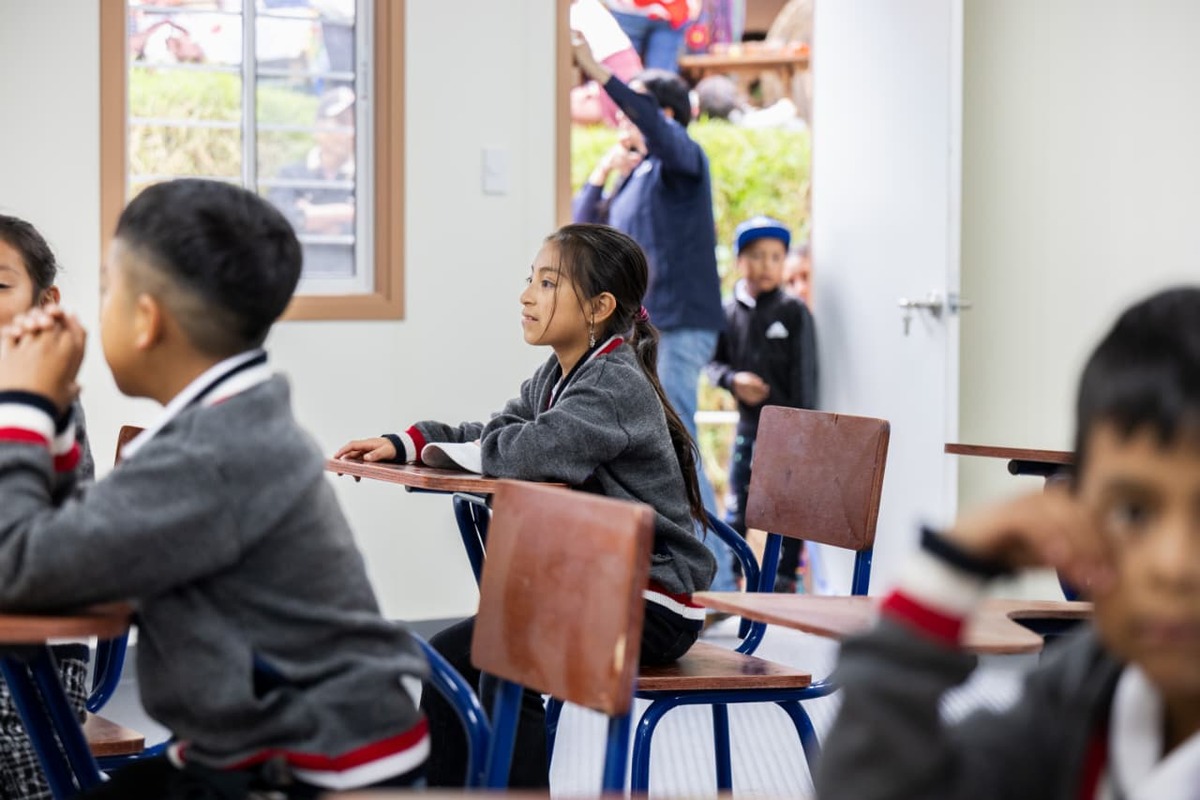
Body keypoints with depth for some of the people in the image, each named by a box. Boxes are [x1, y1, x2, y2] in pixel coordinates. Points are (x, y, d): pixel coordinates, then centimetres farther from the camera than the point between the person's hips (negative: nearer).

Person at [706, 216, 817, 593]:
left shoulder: (794, 313, -5)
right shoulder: (729, 313, 4)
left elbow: (805, 374, -7)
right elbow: (714, 361, 11)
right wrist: (733, 379, -11)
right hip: (748, 424, 3)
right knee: (737, 505, 9)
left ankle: (785, 576, 14)